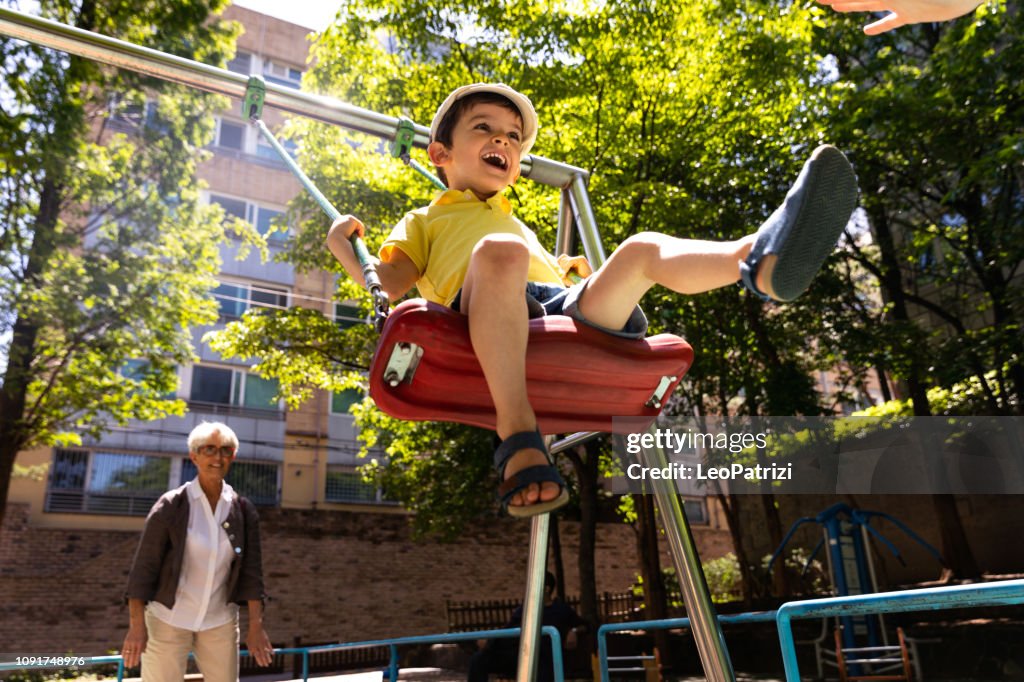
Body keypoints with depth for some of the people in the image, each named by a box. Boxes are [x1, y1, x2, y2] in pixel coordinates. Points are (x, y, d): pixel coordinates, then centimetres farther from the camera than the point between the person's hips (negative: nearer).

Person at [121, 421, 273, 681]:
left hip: (219, 621, 3)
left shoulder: (243, 511, -3)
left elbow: (251, 571, -1)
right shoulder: (171, 505, -12)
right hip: (168, 619, -3)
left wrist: (256, 626, -3)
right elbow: (143, 567, -10)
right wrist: (136, 625, -13)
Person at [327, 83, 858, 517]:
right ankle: (517, 433, -42)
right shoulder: (425, 221, 32)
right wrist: (342, 246, 4)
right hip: (488, 317, -4)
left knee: (642, 250, -19)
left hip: (571, 309, 4)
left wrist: (577, 273, 26)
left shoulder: (523, 229, 45)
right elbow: (387, 283, 13)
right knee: (500, 251, -35)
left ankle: (761, 260, -49)